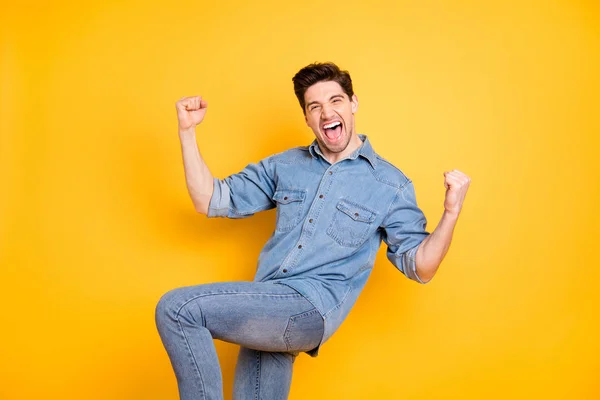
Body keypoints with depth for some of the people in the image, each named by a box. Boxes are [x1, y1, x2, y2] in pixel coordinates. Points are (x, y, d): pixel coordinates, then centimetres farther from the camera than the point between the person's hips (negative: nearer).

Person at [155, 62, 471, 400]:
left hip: (311, 310, -5)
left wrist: (452, 212, -14)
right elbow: (211, 201, 15)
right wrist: (188, 132, 8)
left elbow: (420, 268, 2)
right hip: (265, 315, 5)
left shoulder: (391, 185, 3)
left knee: (177, 310, -19)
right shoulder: (285, 166, 14)